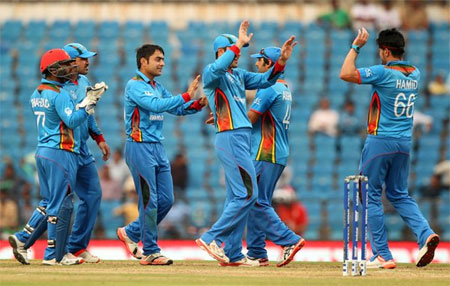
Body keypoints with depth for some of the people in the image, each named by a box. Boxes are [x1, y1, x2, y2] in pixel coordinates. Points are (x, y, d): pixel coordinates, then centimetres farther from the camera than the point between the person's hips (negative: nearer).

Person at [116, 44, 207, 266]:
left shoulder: (157, 87, 16)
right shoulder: (134, 86, -11)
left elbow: (176, 109, 13)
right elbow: (156, 106, -24)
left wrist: (199, 104, -4)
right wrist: (186, 96, -25)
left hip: (158, 147, 8)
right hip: (139, 147, -8)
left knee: (166, 200, 7)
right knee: (149, 201, -7)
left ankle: (131, 233, 23)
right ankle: (151, 252, 0)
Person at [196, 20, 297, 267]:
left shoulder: (238, 75, 18)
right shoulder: (212, 73, -8)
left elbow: (265, 80, 15)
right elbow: (216, 69, -32)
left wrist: (282, 61, 0)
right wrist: (239, 43, -30)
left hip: (241, 140, 10)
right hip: (230, 138, -10)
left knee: (238, 197, 9)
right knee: (248, 194, -13)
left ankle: (233, 254, 11)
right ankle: (211, 238, -10)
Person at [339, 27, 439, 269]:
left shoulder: (383, 72, -15)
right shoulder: (415, 74, 6)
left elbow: (345, 74, -20)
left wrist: (356, 46, -10)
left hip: (380, 141, -6)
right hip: (404, 143, 6)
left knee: (371, 197, 3)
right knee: (399, 195, 17)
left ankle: (382, 255, 0)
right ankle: (425, 233, -7)